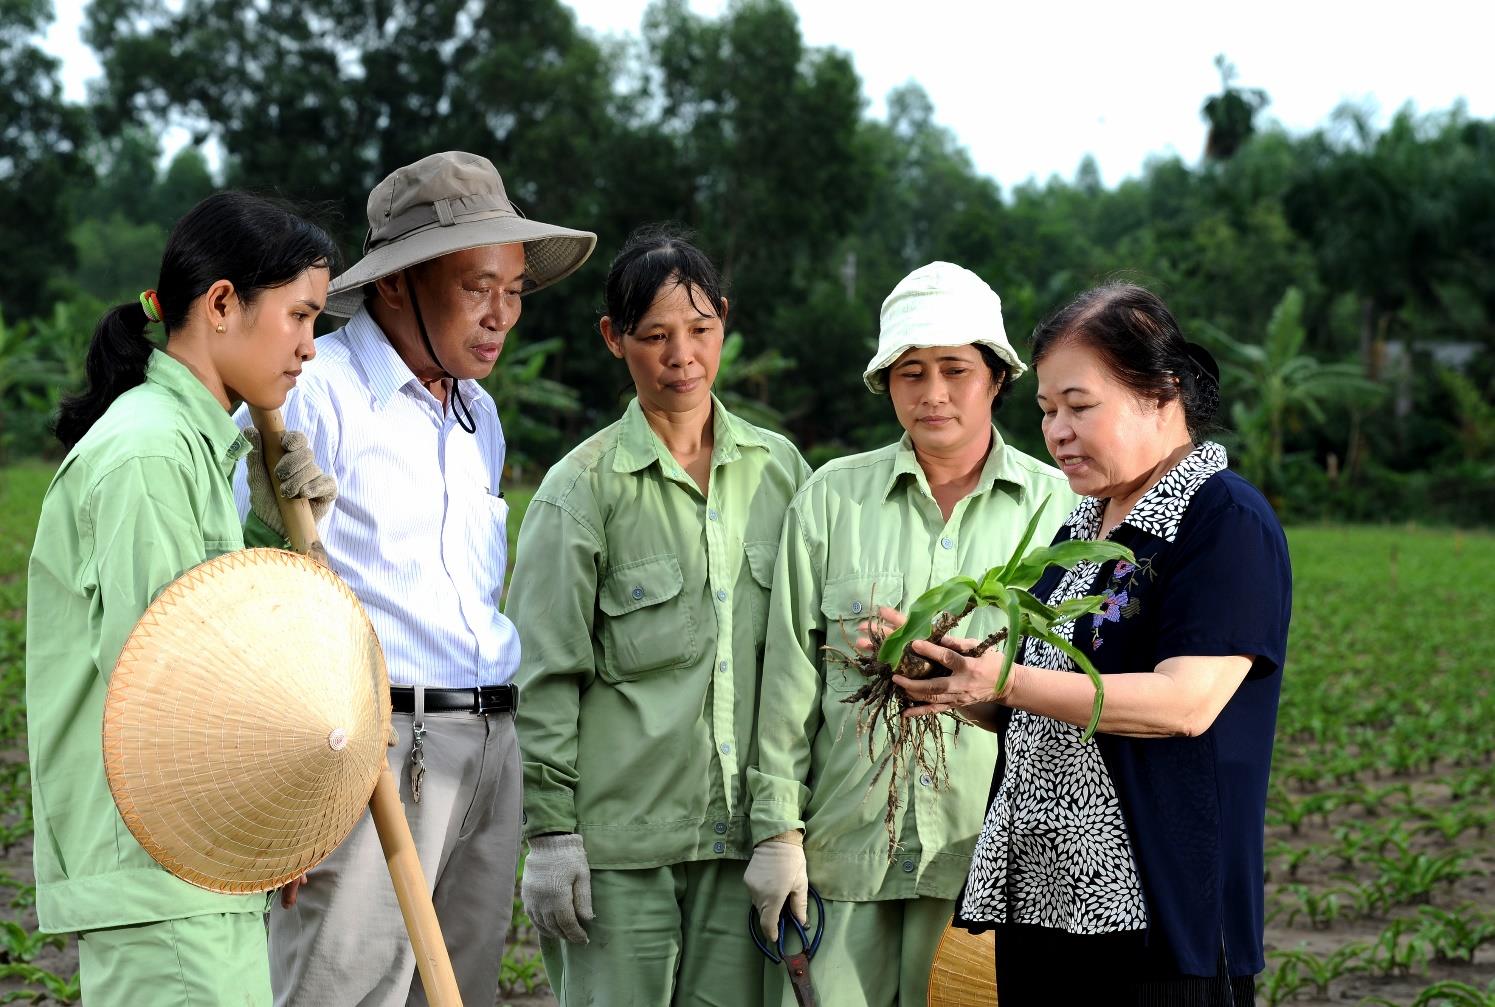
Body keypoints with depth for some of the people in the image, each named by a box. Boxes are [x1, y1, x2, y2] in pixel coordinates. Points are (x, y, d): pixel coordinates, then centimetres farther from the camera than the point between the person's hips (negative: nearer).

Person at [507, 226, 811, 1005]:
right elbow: (543, 675, -2)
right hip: (620, 835, -3)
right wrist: (550, 833, -7)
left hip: (742, 829, 3)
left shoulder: (779, 469, 10)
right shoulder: (584, 486, -1)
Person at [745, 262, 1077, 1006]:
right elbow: (790, 674, 6)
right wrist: (777, 828, 1)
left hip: (993, 851, 0)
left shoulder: (1055, 505, 5)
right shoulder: (832, 498, 6)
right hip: (846, 845, 1)